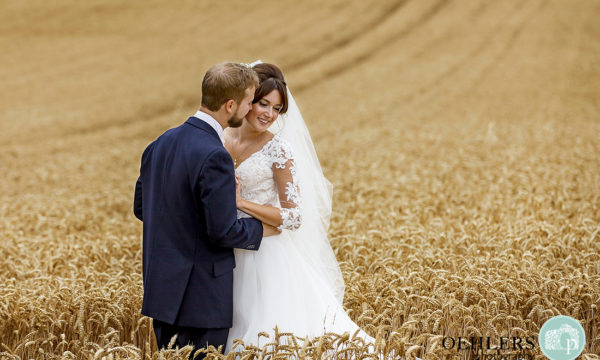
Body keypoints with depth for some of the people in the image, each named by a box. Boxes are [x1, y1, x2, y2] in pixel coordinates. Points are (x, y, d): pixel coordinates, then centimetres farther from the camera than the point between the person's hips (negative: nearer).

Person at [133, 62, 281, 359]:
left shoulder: (161, 143, 5)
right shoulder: (214, 158, -21)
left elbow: (140, 207, 14)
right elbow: (223, 231, -20)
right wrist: (260, 229, -2)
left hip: (161, 290, 8)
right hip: (201, 298, -8)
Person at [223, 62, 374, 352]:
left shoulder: (278, 150, -11)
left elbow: (294, 217, -15)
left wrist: (241, 202, -20)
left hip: (265, 258, -5)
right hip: (226, 258, 5)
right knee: (226, 335, 12)